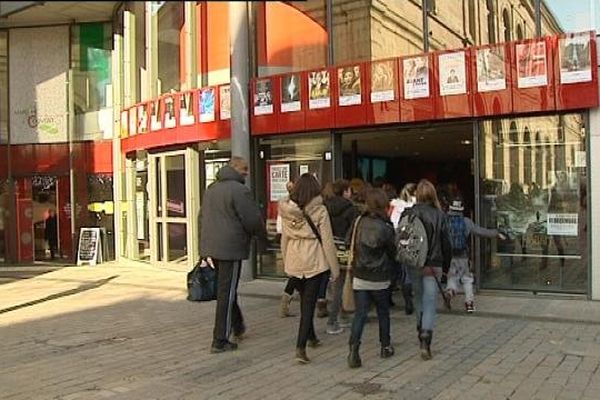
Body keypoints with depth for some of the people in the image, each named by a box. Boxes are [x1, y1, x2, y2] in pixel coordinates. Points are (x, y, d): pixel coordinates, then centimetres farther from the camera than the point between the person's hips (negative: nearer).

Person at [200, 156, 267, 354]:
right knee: (226, 293, -2)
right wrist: (263, 237, 4)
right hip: (231, 248, -9)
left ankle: (237, 326, 36)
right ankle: (220, 341, 3)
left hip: (211, 247, 9)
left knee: (225, 288, 21)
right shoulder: (238, 190, -14)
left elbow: (202, 217, 20)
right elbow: (253, 219, -14)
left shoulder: (211, 188, 14)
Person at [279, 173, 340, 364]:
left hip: (294, 262, 4)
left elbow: (284, 238, 8)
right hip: (314, 262, -4)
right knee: (309, 304, 0)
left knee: (305, 301, 21)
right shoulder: (319, 210, -11)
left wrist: (286, 261, 20)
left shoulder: (287, 210, 0)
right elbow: (327, 241, -8)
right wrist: (334, 268, 0)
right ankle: (301, 346, -8)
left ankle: (311, 337, 37)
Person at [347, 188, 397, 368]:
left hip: (359, 277, 2)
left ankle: (353, 348, -10)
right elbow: (393, 252, -4)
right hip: (379, 279, -2)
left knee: (360, 314, 4)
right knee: (383, 312, 17)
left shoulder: (359, 222, -5)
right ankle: (386, 346, 29)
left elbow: (349, 241, 7)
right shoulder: (385, 228, -16)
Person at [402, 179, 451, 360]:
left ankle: (421, 331, 33)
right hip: (433, 265, -1)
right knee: (430, 302, 0)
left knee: (418, 298, 20)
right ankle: (425, 341, -11)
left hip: (413, 264, 2)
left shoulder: (408, 214, -6)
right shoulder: (439, 215, -5)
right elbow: (446, 243, 0)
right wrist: (446, 265, 12)